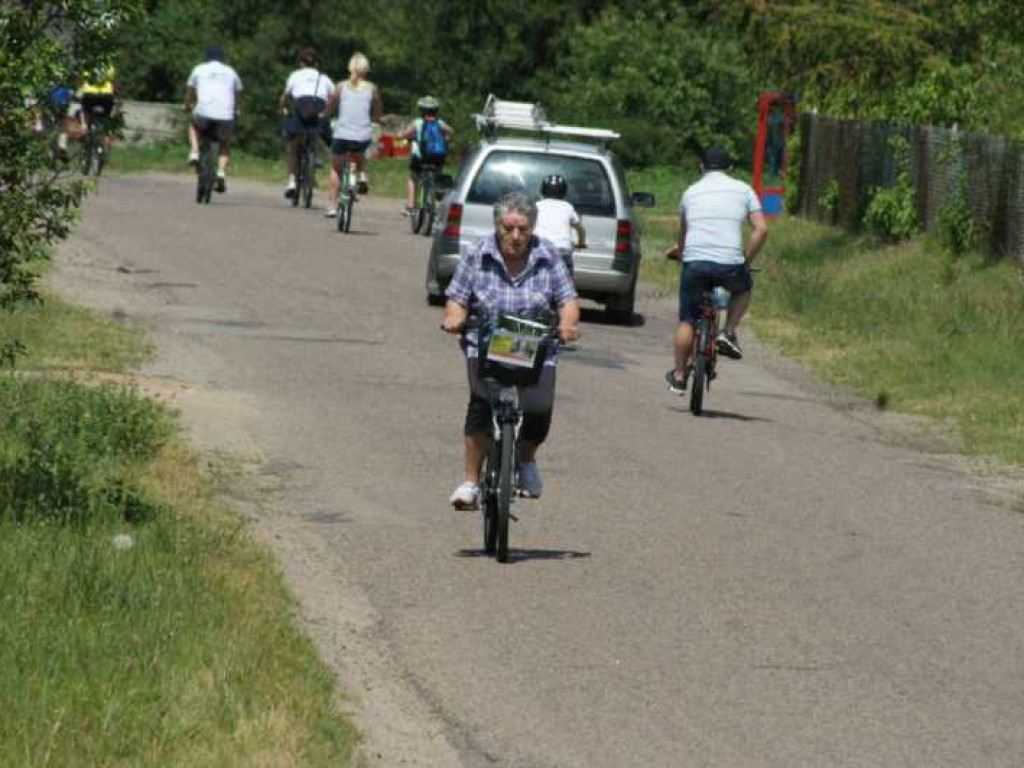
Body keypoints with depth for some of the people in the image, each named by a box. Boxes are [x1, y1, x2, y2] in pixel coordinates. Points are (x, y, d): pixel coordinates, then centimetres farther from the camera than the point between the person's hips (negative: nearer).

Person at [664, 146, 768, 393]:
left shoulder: (691, 192, 16)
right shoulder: (743, 190, 12)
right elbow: (761, 229, 3)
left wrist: (679, 251, 46)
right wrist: (745, 260, 12)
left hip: (694, 263, 1)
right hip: (730, 265, -1)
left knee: (687, 320, 14)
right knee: (743, 288, 32)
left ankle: (678, 377, 17)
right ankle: (728, 333, 14)